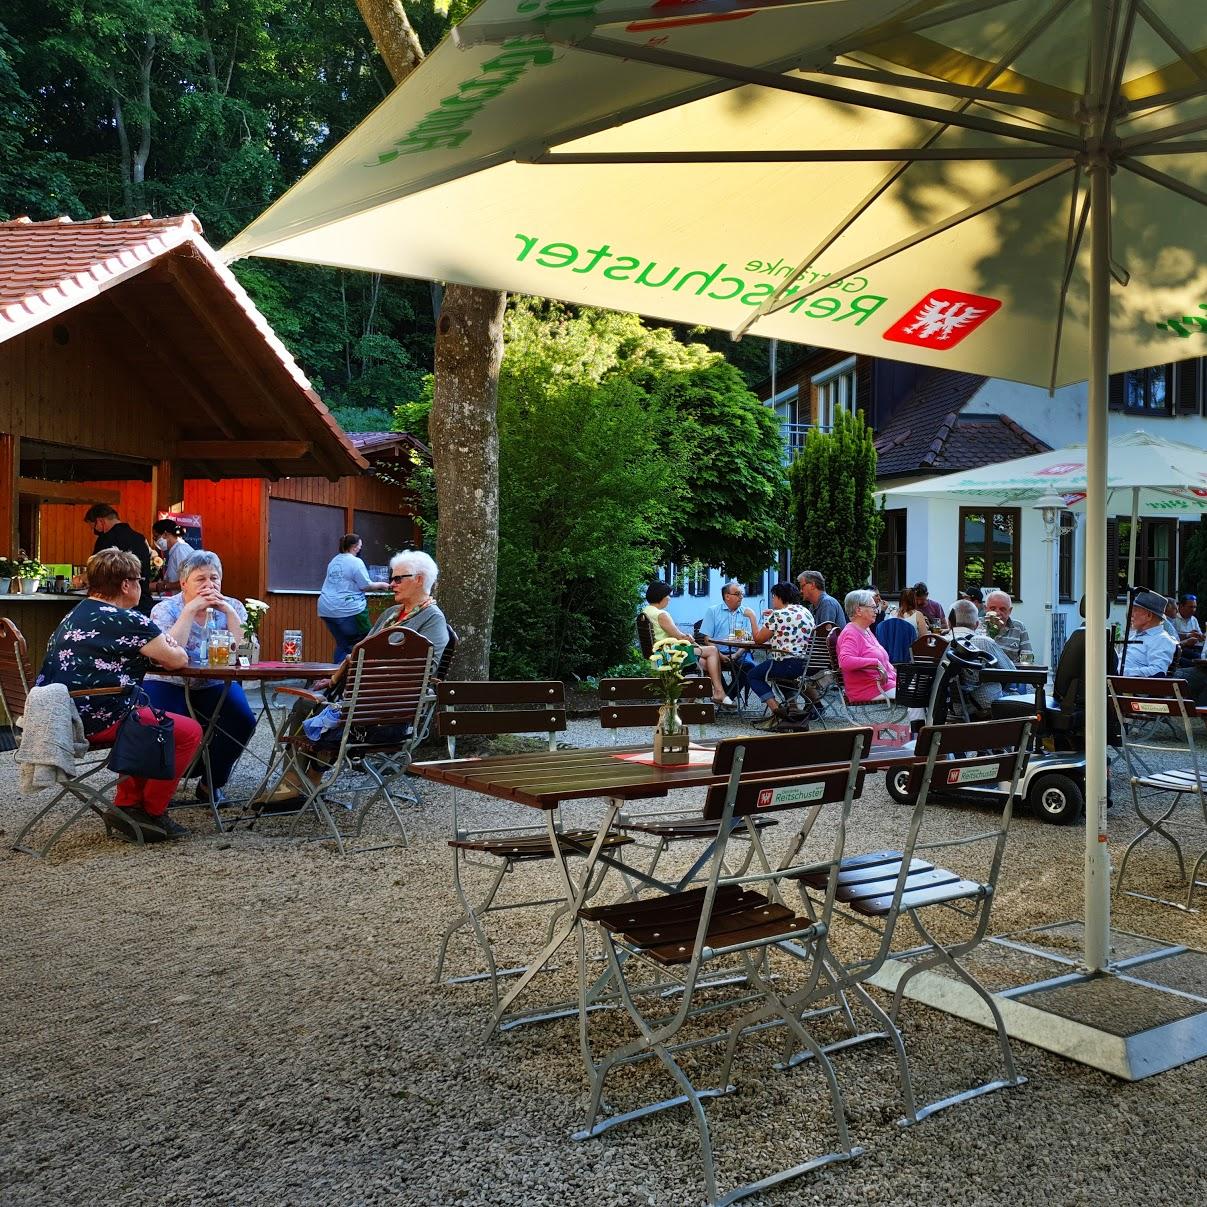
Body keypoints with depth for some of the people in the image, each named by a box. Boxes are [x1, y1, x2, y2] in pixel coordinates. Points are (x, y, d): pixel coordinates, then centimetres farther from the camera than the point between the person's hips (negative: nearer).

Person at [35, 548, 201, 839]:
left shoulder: (74, 615, 17)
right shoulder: (127, 621, -11)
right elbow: (178, 660, -2)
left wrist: (160, 645, 18)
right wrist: (169, 646, 22)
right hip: (94, 720, -10)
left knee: (145, 720, 32)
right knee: (189, 731, -2)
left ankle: (128, 804, 28)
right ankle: (151, 811, 9)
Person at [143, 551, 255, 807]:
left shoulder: (232, 607, 4)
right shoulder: (165, 610, -4)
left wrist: (228, 611, -17)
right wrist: (190, 610, -22)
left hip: (215, 686, 2)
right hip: (171, 685, -2)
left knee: (243, 722, -22)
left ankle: (212, 783, 1)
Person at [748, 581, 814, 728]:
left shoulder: (777, 615, -9)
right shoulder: (806, 612, 15)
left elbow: (758, 639, -1)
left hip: (789, 664, -8)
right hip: (808, 664, 8)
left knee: (753, 676, 7)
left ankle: (776, 710, -9)